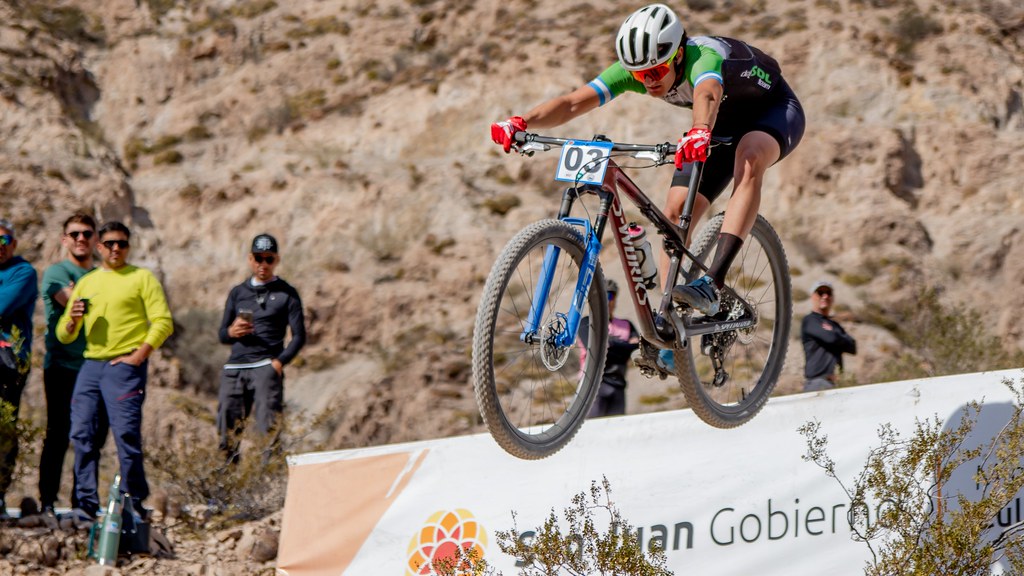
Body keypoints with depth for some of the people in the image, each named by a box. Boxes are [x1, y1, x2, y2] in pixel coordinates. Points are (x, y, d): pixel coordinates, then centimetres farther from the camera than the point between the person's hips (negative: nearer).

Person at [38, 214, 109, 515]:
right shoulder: (56, 273, -1)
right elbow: (73, 302, -18)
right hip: (63, 365, -6)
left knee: (93, 438, 4)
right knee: (58, 436, -6)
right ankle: (47, 503, -3)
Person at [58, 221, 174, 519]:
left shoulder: (142, 277, 7)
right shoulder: (85, 282, 20)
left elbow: (163, 322, -3)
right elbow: (64, 335, 20)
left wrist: (138, 356, -13)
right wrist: (73, 320, -3)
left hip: (125, 367, -5)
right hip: (90, 366, 5)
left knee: (126, 433, -13)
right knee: (82, 434, -1)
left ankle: (134, 502, -9)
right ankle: (86, 503, 3)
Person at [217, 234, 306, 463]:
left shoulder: (286, 293, 11)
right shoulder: (237, 293, 23)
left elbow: (299, 336, 4)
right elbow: (222, 335, 22)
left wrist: (279, 362, -12)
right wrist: (231, 332, -2)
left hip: (266, 365, -4)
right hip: (234, 367, 4)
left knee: (268, 427, -18)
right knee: (227, 431, -4)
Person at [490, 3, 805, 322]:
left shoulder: (702, 56, -39)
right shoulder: (634, 69, -22)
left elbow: (707, 94, -63)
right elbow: (573, 102, -32)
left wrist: (699, 132, -84)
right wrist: (521, 122, -48)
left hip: (774, 109, -7)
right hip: (725, 124, 7)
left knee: (749, 162, -39)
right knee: (676, 212, -9)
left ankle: (713, 282, -44)